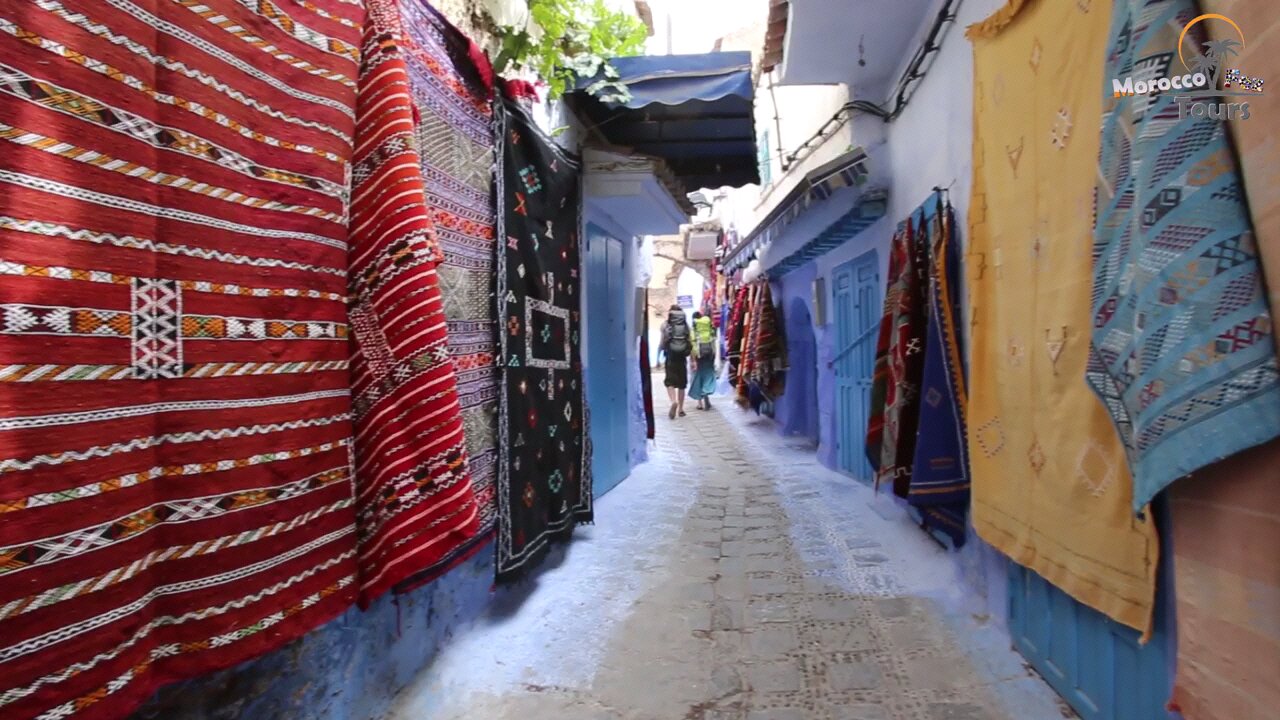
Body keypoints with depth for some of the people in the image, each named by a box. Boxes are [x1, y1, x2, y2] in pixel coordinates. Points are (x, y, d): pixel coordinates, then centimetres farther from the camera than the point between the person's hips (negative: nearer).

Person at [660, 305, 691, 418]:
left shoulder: (665, 325, 0)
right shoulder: (686, 324, 5)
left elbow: (662, 343, -2)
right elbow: (691, 343, 2)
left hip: (670, 357, -2)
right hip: (682, 358, 2)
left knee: (670, 381, 3)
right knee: (681, 383, 11)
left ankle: (674, 401, -23)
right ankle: (680, 409, 16)